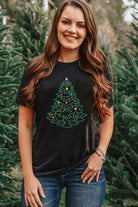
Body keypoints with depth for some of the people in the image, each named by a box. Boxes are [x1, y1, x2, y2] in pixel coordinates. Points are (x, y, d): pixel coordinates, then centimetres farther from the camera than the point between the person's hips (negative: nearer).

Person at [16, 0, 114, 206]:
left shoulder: (97, 69, 4)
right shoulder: (36, 69, 2)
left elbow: (107, 118, 10)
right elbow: (25, 125, 2)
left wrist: (100, 154, -6)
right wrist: (28, 175, -3)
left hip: (85, 169, 1)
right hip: (42, 172, 0)